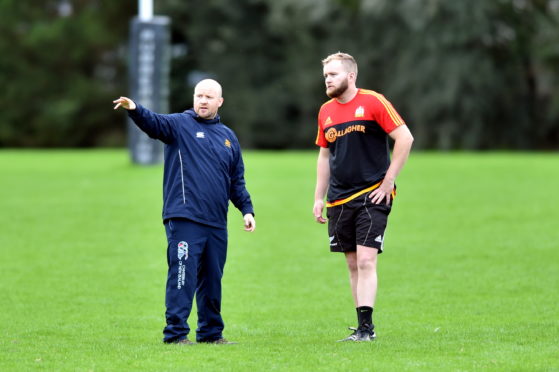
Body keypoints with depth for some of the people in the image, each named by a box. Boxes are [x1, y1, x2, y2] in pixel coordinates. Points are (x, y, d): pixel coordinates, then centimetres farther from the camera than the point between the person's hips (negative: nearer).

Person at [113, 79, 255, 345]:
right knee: (182, 275, -10)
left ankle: (211, 332, 21)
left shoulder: (228, 136, 19)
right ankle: (175, 333, -7)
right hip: (184, 220, -6)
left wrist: (247, 209, 13)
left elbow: (237, 181, 24)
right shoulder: (180, 124, 2)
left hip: (216, 223, 6)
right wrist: (134, 110, -39)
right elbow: (154, 123, -19)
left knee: (212, 280, 12)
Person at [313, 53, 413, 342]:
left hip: (373, 195, -6)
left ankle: (366, 327, -13)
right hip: (340, 198, 6)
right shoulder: (326, 112, 11)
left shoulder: (373, 102, -7)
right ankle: (364, 327, 13)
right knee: (353, 264, 7)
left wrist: (389, 180, -10)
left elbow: (405, 138, -8)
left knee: (366, 261, -13)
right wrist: (319, 197, 15)